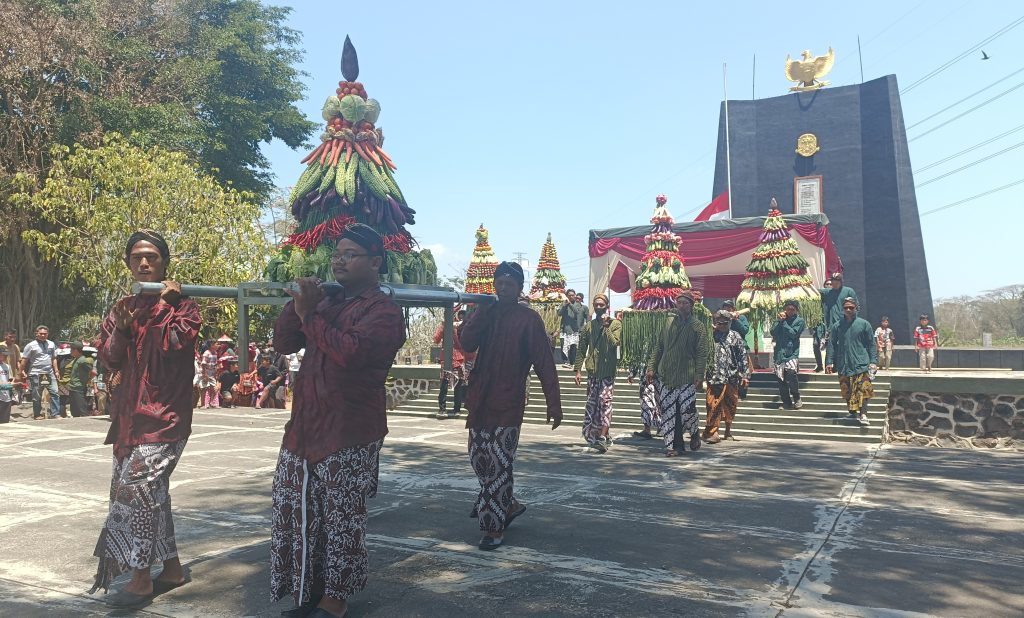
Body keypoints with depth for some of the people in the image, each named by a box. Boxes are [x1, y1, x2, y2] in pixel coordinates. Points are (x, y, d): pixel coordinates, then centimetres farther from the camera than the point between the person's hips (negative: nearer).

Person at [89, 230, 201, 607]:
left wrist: (166, 305, -9)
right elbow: (108, 360, 8)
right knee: (151, 491, 10)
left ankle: (141, 579, -2)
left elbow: (174, 344, -18)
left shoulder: (183, 305, -1)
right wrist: (120, 329, -10)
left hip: (165, 414, -6)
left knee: (135, 488, -12)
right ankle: (171, 568, 23)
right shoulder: (123, 307, 14)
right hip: (130, 415, 6)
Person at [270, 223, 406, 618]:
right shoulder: (327, 304, 17)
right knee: (296, 513, 14)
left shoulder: (383, 311, -8)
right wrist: (299, 304, -5)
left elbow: (350, 351, -25)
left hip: (349, 436, -8)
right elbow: (283, 343, 10)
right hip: (304, 429, 8)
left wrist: (309, 315, -16)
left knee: (341, 520, 2)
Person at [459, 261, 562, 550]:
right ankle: (509, 504, 34)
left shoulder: (529, 319, -6)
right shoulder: (485, 314, 9)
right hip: (479, 400, 6)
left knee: (499, 465, -4)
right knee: (479, 458, 14)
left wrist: (554, 403, -14)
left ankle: (494, 527, 8)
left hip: (507, 403, -6)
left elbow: (544, 363, -9)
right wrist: (481, 312, -16)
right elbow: (466, 344, -7)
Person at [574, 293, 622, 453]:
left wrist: (605, 326, -11)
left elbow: (614, 343, -15)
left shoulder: (615, 324, 2)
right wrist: (578, 370, 3)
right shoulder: (588, 326, 11)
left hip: (608, 370, -4)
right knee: (592, 404, 6)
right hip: (592, 370, 4)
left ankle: (602, 437, -16)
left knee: (605, 402, -12)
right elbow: (581, 349, 10)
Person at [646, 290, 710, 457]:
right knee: (668, 412, 1)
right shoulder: (668, 322, 11)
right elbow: (658, 347, 15)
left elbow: (702, 353, -5)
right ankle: (675, 445, 12)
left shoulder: (697, 326, 0)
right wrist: (651, 367, 8)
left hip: (687, 376, -3)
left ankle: (694, 433, 24)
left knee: (687, 409, -7)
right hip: (666, 375, 3)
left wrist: (699, 376, -12)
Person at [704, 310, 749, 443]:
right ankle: (711, 432, -4)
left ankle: (728, 431, 25)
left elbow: (743, 357, 5)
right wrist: (702, 374, 4)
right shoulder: (711, 336, 5)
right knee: (714, 405, -8)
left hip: (732, 377, 2)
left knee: (731, 405, 11)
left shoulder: (735, 337, 7)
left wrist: (745, 375, 0)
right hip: (715, 376, -2)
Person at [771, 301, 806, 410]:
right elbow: (773, 332, 3)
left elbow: (793, 333, -10)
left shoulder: (799, 321, 4)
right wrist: (779, 321, -4)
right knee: (781, 380, 3)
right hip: (779, 353, 4)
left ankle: (797, 399, -3)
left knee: (791, 374, -22)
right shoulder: (781, 319, 14)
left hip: (792, 353, -4)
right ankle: (786, 402, 13)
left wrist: (784, 322, -6)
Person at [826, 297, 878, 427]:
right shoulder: (837, 326, 9)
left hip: (861, 363, -2)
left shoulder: (864, 324, 4)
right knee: (847, 391, 5)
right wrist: (829, 361, 0)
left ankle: (863, 414, -11)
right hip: (843, 365, 3)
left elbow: (871, 344, 5)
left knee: (863, 389, -11)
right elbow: (831, 344, 9)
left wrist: (873, 361, -3)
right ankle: (853, 413, 17)